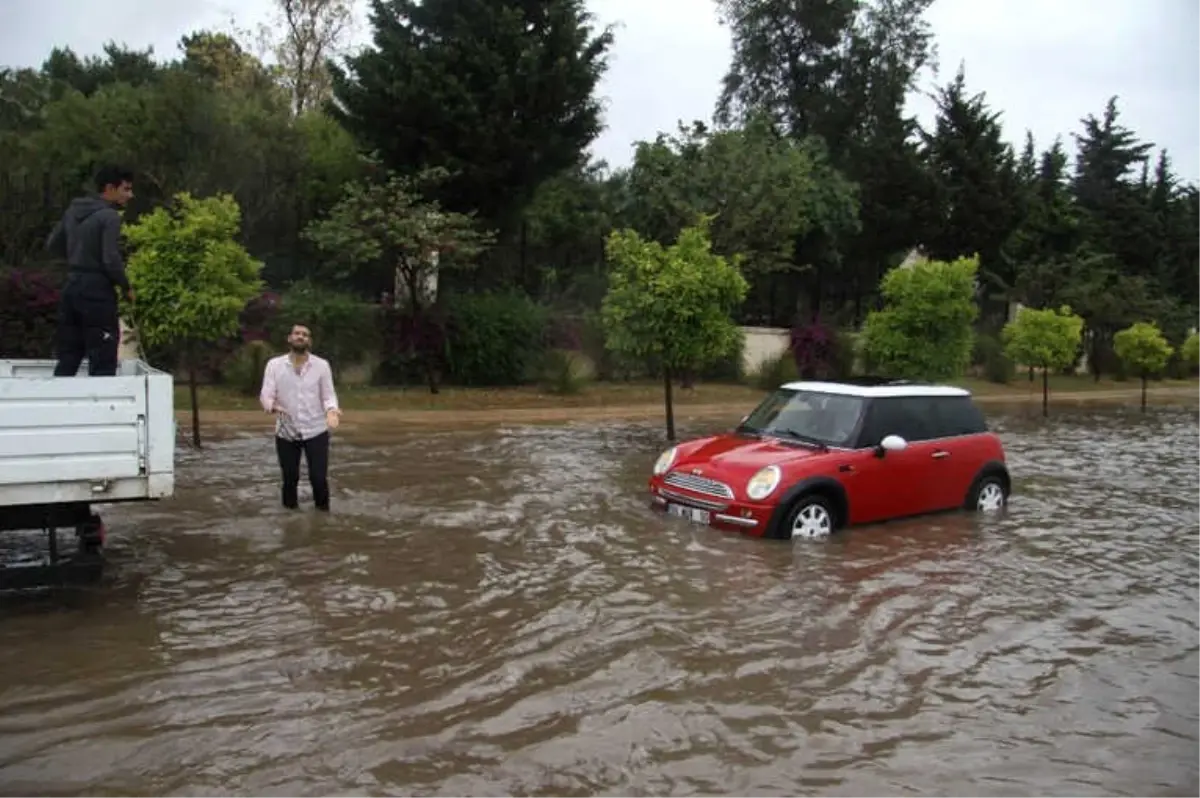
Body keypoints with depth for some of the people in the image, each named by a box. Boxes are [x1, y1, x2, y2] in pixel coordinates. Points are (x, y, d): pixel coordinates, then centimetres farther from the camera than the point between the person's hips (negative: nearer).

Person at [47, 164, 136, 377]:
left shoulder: (73, 211, 11)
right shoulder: (109, 216, -13)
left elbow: (52, 245, 19)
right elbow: (111, 259, -19)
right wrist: (126, 287, -5)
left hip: (72, 287, 8)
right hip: (97, 291, -8)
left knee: (67, 359, 13)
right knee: (103, 362, -3)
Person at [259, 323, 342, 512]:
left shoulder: (322, 365, -2)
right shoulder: (274, 364, -2)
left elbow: (328, 395, -1)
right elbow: (265, 395, -6)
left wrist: (331, 410, -24)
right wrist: (273, 407, -29)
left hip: (316, 431, -1)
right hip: (286, 432, 1)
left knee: (319, 477, 0)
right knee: (290, 478, 10)